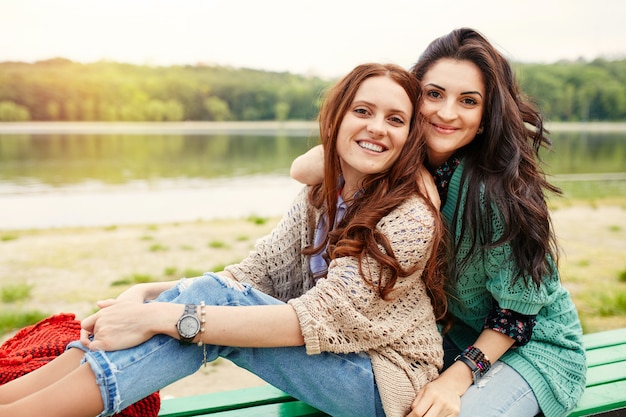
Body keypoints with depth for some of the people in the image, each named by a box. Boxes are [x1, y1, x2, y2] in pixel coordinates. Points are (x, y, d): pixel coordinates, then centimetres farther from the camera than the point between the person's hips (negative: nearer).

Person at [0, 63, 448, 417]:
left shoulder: (411, 220, -20)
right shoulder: (319, 199, 2)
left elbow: (317, 318, -28)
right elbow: (252, 275, -5)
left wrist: (162, 317, -33)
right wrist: (147, 293, -22)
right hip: (328, 358, 6)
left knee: (216, 296, -26)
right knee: (211, 293, -19)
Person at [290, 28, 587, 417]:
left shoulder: (496, 188, -27)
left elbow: (518, 308, -18)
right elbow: (303, 170, -14)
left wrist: (458, 376, -25)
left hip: (533, 343, -5)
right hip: (459, 334, 5)